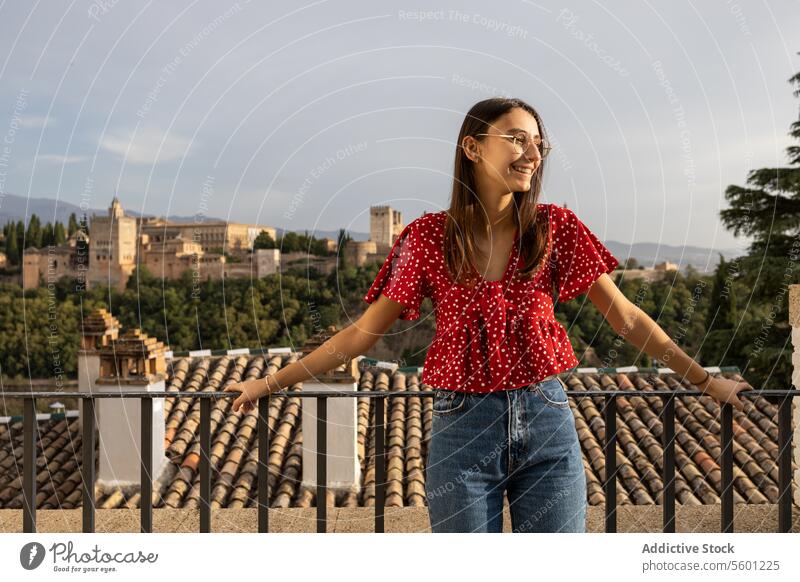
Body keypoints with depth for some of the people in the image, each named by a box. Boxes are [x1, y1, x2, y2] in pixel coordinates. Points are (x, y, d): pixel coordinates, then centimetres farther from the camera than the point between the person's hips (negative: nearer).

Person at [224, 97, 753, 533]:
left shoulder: (555, 228, 1)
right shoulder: (430, 237, -1)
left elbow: (625, 317, 6)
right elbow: (366, 331, 2)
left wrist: (705, 380, 6)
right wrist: (272, 383, 2)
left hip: (547, 422, 1)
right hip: (462, 427, -1)